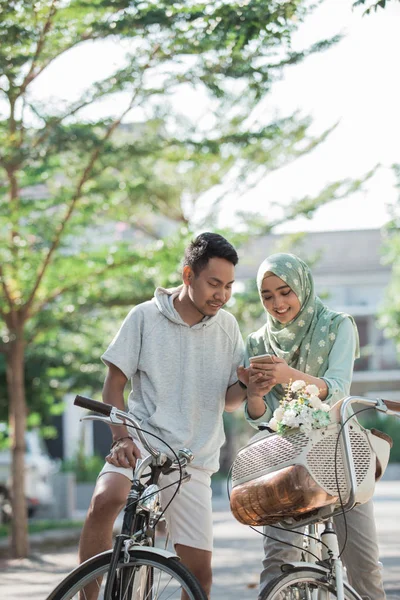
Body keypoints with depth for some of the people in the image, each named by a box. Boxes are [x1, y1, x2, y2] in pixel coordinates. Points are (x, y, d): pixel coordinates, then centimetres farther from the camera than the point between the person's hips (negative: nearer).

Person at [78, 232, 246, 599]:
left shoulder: (227, 327, 7)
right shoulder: (146, 317, -2)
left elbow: (229, 399, 11)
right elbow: (115, 382, 1)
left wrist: (247, 388, -12)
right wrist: (122, 437, -14)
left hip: (192, 459, 3)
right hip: (142, 440, -3)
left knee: (199, 569, -2)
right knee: (106, 499, -35)